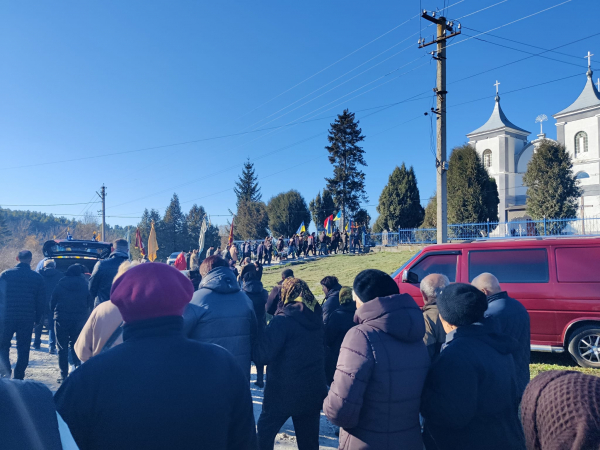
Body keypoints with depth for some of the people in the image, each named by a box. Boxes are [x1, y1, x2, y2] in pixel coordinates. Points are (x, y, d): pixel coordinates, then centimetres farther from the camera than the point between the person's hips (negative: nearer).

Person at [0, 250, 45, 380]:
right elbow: (41, 301, 3)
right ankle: (18, 377, 11)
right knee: (23, 348, 9)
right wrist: (37, 318, 12)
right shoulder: (37, 277, 2)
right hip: (27, 319, 1)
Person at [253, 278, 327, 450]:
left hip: (283, 392, -6)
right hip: (313, 391, 6)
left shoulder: (283, 319, -17)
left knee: (264, 435, 15)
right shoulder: (317, 317, 4)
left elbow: (262, 355, -19)